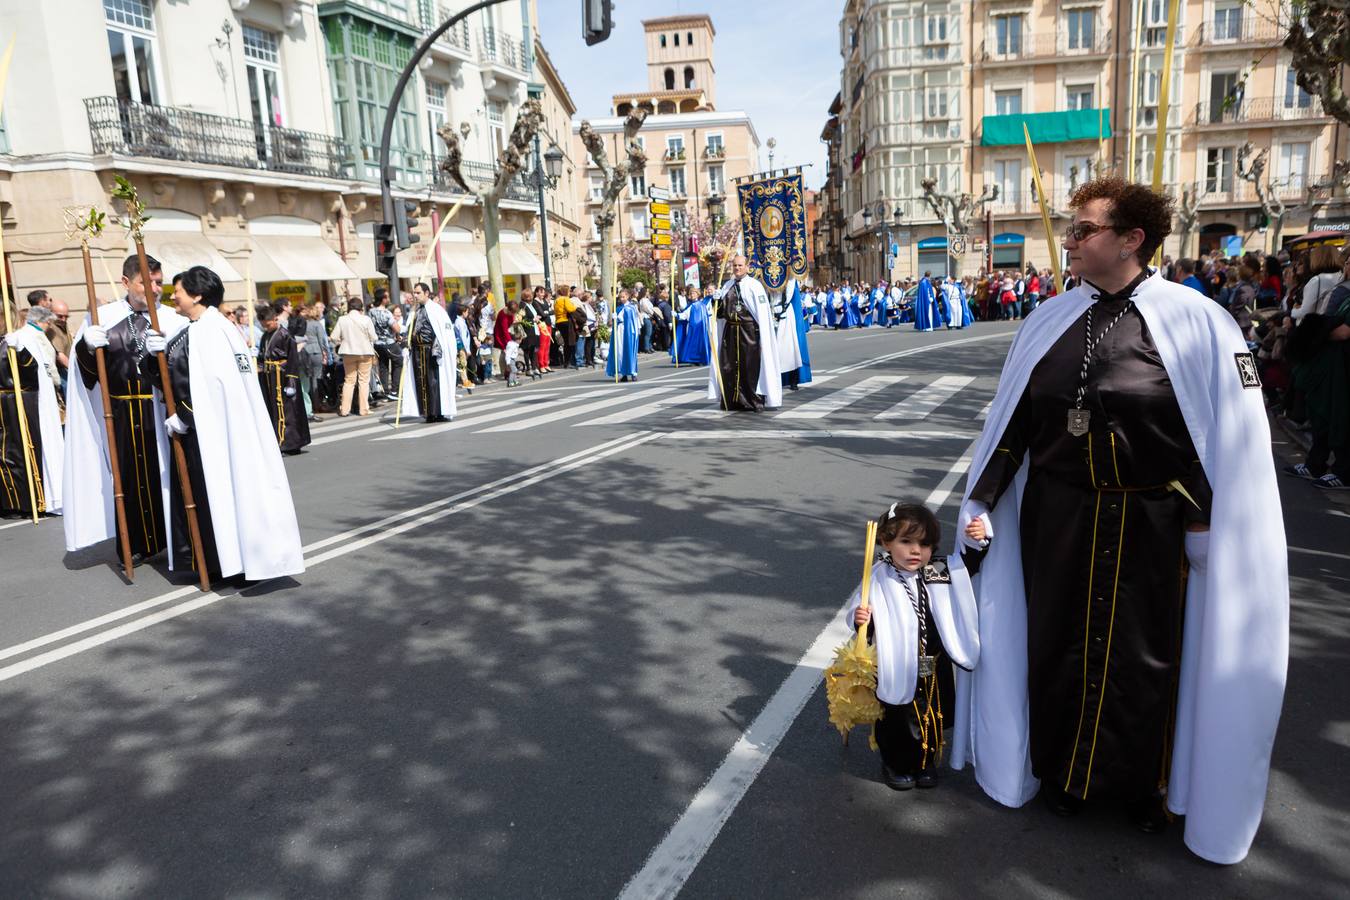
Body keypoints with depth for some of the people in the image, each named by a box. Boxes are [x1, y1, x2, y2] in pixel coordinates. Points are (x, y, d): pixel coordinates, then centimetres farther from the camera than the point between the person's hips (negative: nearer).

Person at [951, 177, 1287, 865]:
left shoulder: (1198, 323, -9)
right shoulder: (1050, 322, 2)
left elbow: (1233, 439, -7)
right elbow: (1011, 421, 6)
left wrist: (1206, 527, -9)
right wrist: (980, 506, 6)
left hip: (1149, 525, -3)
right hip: (1054, 518, 3)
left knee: (1143, 656, 12)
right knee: (1058, 647, 14)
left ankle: (1141, 784, 37)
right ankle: (1062, 772, 37)